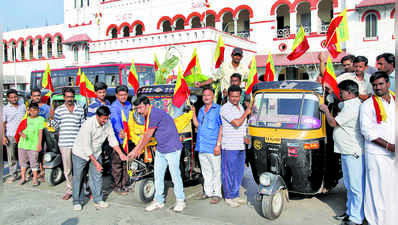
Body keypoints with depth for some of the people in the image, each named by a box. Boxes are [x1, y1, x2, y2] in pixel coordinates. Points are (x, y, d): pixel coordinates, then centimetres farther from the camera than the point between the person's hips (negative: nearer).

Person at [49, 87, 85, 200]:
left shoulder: (80, 109, 8)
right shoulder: (59, 110, 6)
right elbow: (56, 126, 6)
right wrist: (52, 118, -10)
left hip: (78, 143, 0)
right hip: (64, 143, 0)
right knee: (67, 169, 6)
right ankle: (69, 190, 18)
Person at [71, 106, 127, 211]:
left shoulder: (108, 124, -12)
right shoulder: (88, 124, -30)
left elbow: (112, 139, -2)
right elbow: (86, 146, -29)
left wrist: (121, 154, -12)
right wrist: (95, 162, -28)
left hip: (96, 153, 5)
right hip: (81, 153, -4)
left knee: (97, 176, 1)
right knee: (78, 177, 3)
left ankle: (98, 200, 12)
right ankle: (77, 202, 17)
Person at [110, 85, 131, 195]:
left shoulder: (128, 104, 9)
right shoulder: (114, 107, -15)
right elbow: (115, 120, -32)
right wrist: (120, 131, -50)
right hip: (117, 138, -7)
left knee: (125, 162, 14)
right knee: (117, 163, -1)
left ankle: (124, 184, 25)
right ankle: (117, 186, 10)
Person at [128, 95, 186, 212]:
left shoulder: (155, 114, -21)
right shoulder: (147, 116, 9)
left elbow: (148, 135, -15)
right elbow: (145, 135, 17)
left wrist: (139, 149, -2)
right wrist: (135, 149, 17)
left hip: (172, 149, -9)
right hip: (160, 149, 9)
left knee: (175, 175, -1)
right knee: (158, 175, 11)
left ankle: (180, 201, 15)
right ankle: (158, 201, 22)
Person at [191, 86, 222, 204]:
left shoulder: (218, 109, -4)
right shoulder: (201, 110, 16)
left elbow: (221, 127, -9)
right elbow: (197, 124, 22)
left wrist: (218, 144, -16)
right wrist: (193, 111, 14)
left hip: (212, 147, -6)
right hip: (201, 146, 7)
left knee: (216, 170, 1)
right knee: (205, 171, 14)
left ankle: (216, 194, 9)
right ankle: (207, 191, 25)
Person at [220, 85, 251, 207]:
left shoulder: (240, 107, 14)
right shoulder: (225, 108, -13)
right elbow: (237, 123, -22)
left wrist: (245, 137, 12)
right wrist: (246, 113, -9)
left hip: (241, 146, 8)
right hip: (229, 147, -8)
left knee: (239, 172, 13)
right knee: (229, 173, 0)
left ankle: (235, 195, 25)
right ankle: (229, 197, 10)